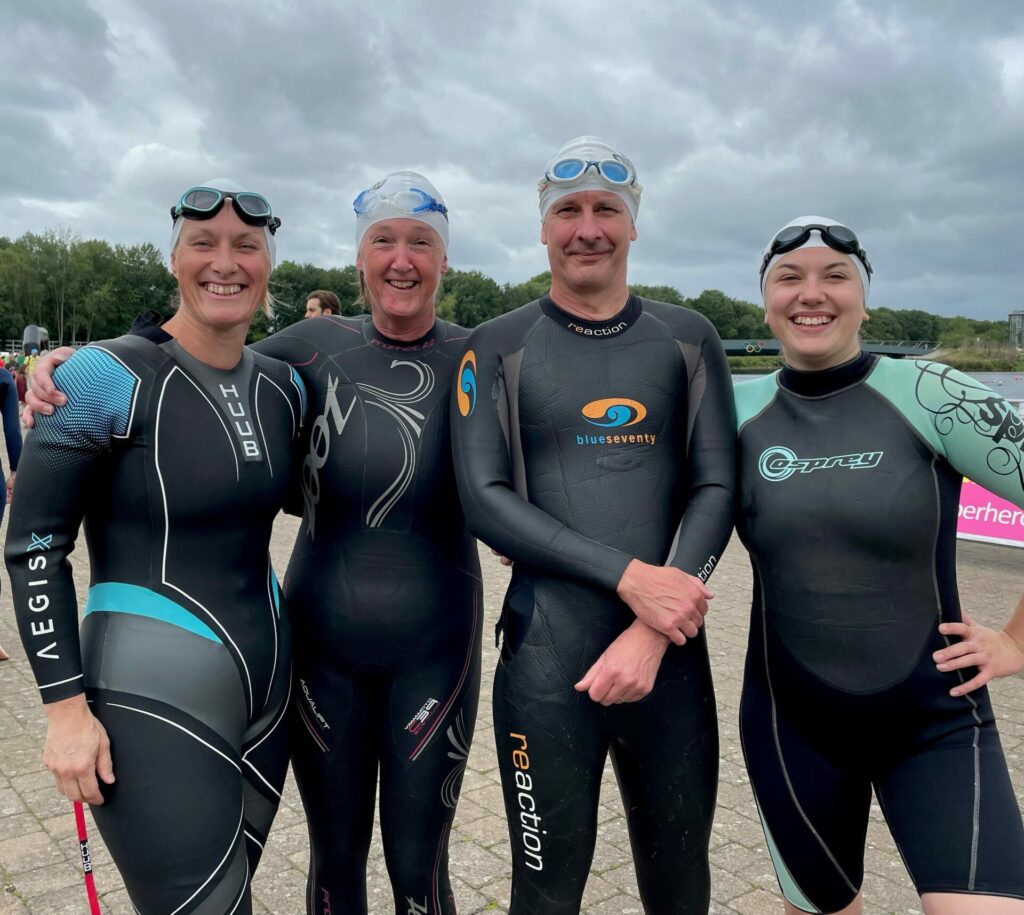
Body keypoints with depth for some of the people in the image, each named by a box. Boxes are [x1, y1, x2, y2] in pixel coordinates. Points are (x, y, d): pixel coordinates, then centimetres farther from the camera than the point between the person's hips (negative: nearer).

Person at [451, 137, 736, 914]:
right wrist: (627, 575, -17)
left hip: (671, 650, 2)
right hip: (545, 657, -2)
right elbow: (485, 500, -7)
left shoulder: (687, 341, 6)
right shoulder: (499, 348, 1)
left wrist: (653, 634, -12)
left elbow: (716, 488, 0)